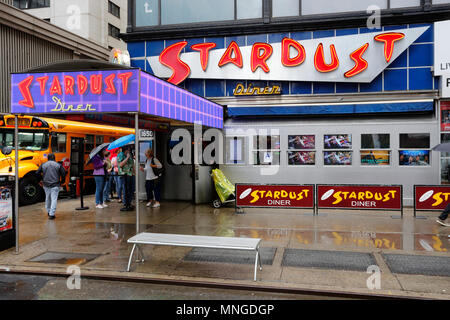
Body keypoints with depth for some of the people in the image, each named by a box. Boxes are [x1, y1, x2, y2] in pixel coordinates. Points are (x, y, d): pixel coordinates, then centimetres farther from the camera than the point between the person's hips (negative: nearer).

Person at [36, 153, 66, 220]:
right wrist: (61, 181, 7)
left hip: (46, 185, 3)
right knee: (54, 199, -4)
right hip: (55, 185, -3)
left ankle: (48, 212, 34)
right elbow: (63, 173, -8)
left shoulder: (43, 165, 5)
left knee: (47, 198, 20)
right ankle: (51, 214, -11)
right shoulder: (58, 165, -2)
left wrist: (42, 179, 15)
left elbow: (37, 173, 2)